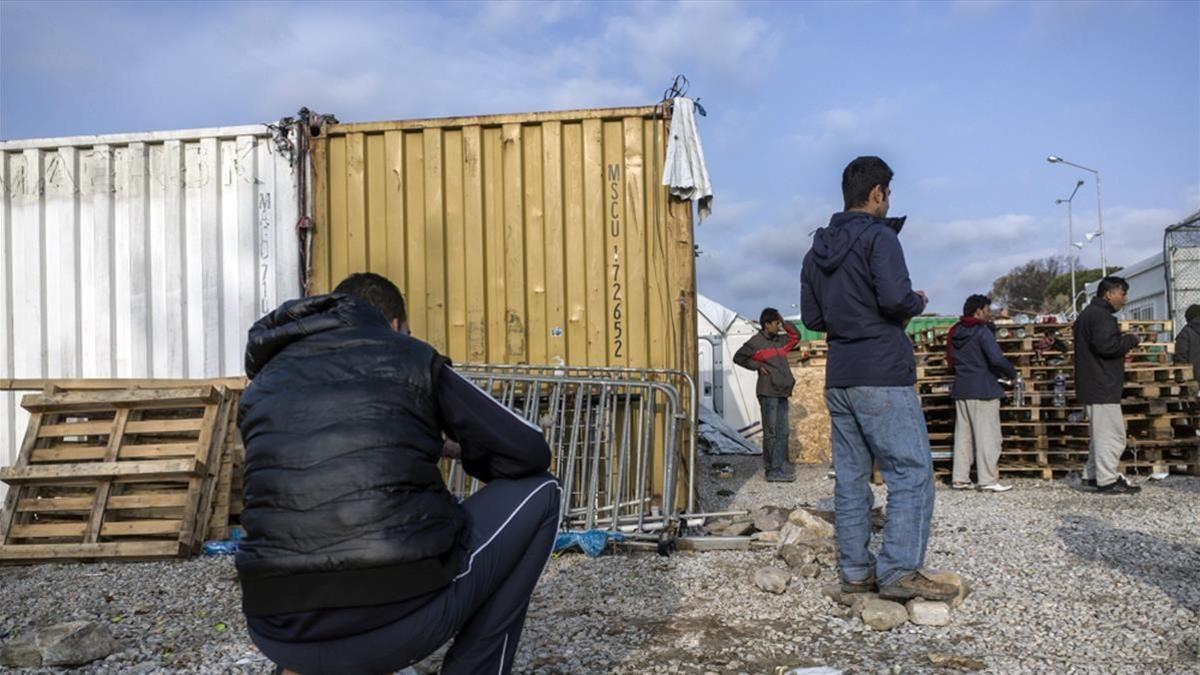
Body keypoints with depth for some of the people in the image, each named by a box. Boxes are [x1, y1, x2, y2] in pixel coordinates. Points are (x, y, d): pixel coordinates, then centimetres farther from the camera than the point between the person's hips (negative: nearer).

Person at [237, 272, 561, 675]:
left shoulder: (263, 384, 18)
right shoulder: (409, 356, 8)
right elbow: (529, 452, 8)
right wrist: (468, 453, 30)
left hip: (281, 630, 6)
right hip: (403, 616, -5)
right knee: (538, 493, 19)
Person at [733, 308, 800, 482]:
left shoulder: (780, 340, 16)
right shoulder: (756, 341, -3)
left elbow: (796, 336, 30)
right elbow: (738, 357, 0)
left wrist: (784, 322, 17)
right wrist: (757, 366, -9)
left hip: (782, 392, 7)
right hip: (768, 392, -7)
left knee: (782, 432, 7)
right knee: (771, 432, -6)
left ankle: (780, 466, 13)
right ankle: (772, 470, -4)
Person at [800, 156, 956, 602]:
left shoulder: (817, 251, 15)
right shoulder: (879, 236, -9)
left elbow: (811, 318, 15)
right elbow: (896, 297, -21)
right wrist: (918, 303, -1)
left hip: (838, 378, 8)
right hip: (882, 376, -8)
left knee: (850, 475, 10)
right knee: (911, 472, -3)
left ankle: (855, 570, 14)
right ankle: (899, 571, -5)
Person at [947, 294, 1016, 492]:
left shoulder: (955, 332, 11)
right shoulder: (982, 331, -11)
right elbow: (997, 358, -21)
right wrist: (1012, 374, -6)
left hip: (960, 389, 7)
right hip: (982, 389, -7)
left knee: (963, 434, 10)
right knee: (987, 435, -2)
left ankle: (959, 478, 11)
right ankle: (988, 480, -3)